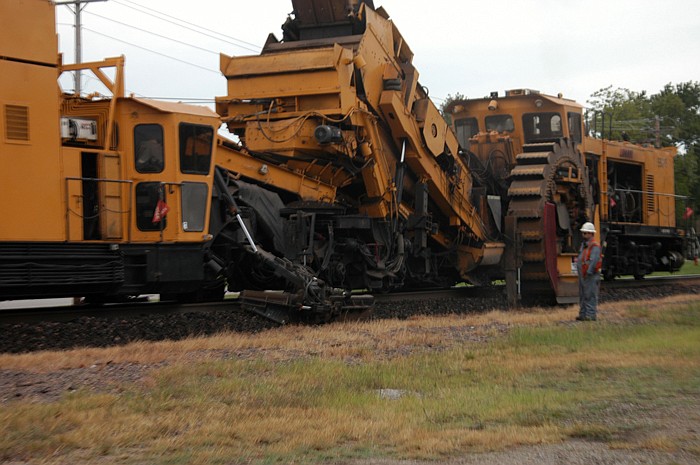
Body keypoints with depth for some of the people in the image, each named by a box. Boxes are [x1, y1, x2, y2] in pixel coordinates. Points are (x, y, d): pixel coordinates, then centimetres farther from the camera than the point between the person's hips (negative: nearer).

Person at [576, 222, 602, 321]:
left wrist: (589, 272, -22)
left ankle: (591, 315, -7)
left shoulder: (595, 246, -13)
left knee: (590, 296, -9)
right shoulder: (583, 244, 17)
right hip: (582, 275, 10)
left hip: (591, 275, -10)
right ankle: (583, 314, 19)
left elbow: (593, 260, -20)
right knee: (582, 295, 13)